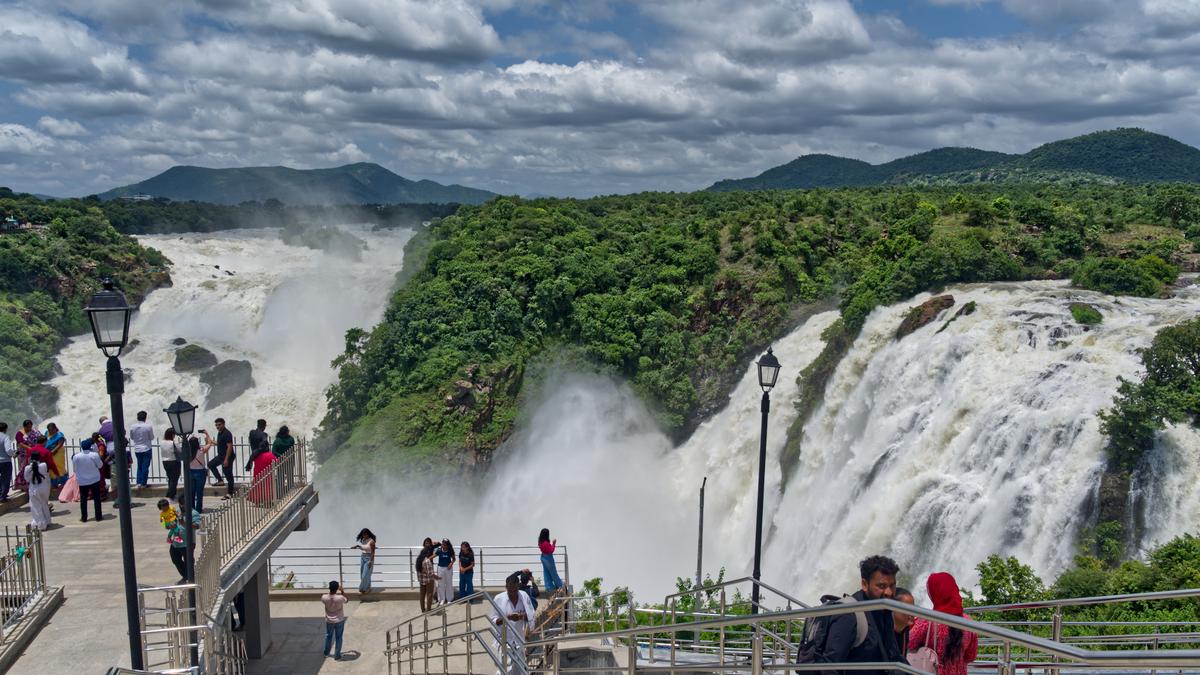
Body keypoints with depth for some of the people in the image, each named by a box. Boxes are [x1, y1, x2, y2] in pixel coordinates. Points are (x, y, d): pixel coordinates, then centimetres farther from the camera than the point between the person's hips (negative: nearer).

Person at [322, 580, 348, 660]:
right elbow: (346, 599, -5)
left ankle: (326, 652, 44)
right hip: (339, 621, -3)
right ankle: (337, 656, 20)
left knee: (328, 636, 26)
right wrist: (342, 590, -1)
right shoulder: (340, 598, -29)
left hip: (329, 621, 3)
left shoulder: (324, 598, -22)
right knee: (338, 638, 13)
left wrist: (330, 591, 5)